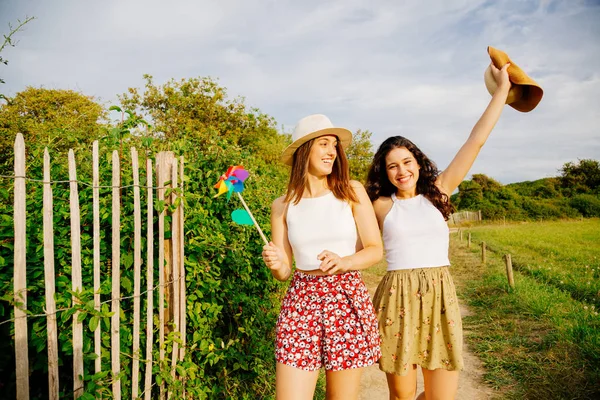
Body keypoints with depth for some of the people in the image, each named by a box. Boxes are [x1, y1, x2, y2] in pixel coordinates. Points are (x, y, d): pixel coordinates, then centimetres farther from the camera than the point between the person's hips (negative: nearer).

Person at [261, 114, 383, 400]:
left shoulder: (352, 192, 0)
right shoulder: (283, 205, 3)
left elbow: (376, 249, 0)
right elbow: (284, 271, 6)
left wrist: (343, 262, -18)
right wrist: (274, 264, -17)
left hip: (348, 301, 0)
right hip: (301, 302, 1)